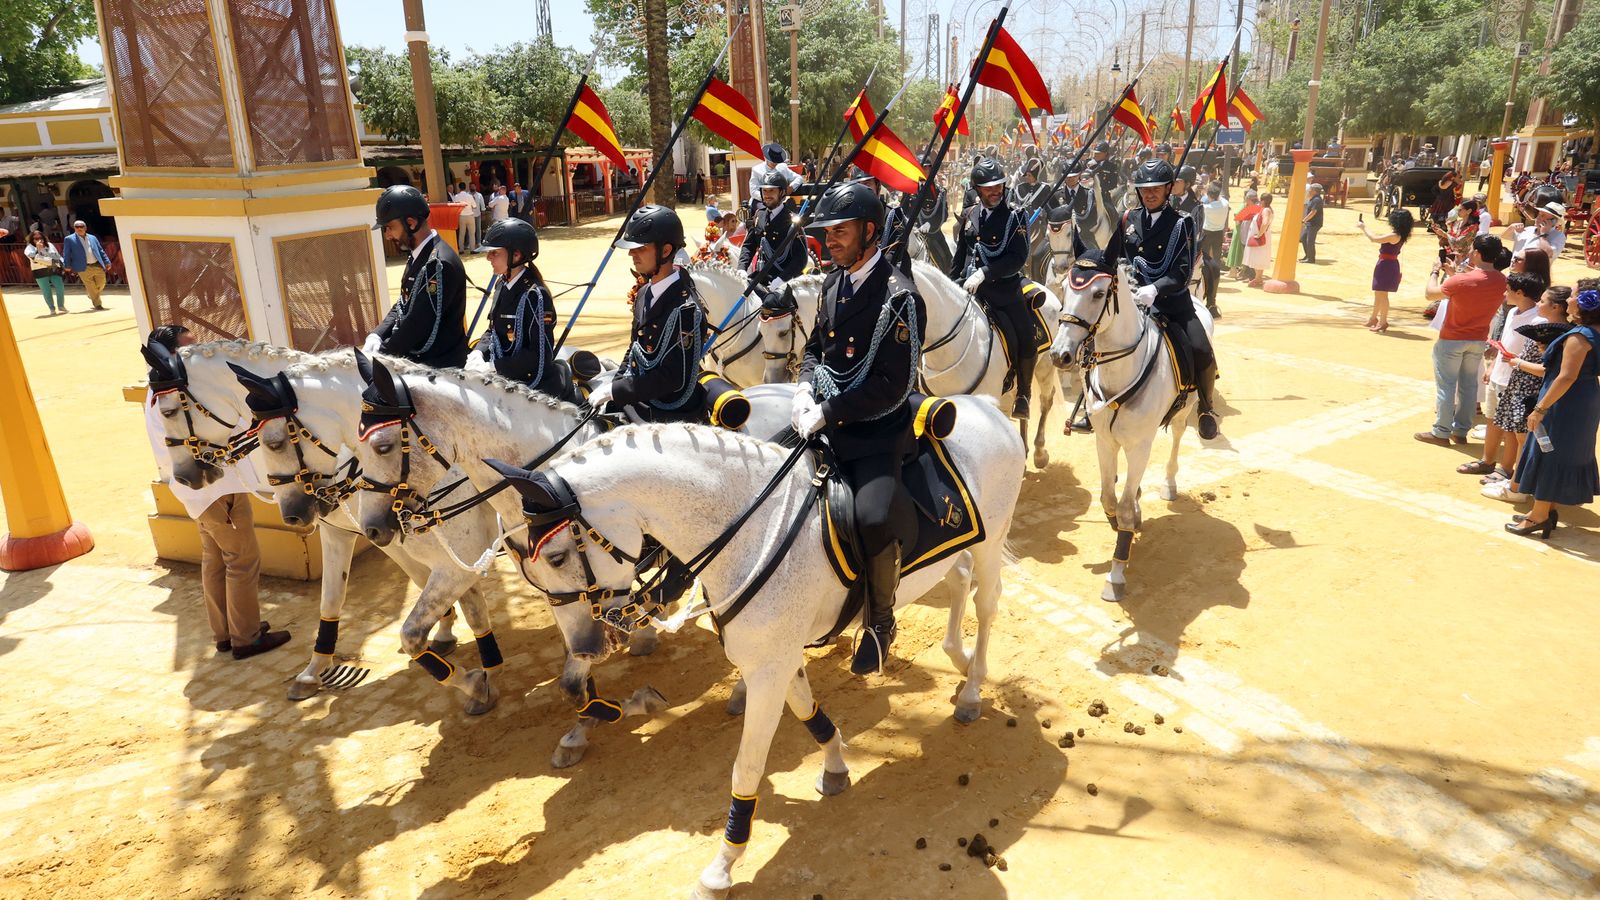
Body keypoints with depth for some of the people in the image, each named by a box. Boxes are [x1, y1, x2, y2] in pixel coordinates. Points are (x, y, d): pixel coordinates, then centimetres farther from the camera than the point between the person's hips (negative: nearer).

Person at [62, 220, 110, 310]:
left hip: (98, 266, 4)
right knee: (91, 287, -2)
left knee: (101, 284, 7)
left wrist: (107, 262, 9)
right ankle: (97, 304, 9)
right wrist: (67, 265, -7)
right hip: (84, 268, -4)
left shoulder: (92, 238, 15)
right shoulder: (69, 239, 5)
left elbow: (101, 251, 17)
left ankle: (91, 295, 36)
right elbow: (66, 254, 2)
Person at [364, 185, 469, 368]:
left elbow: (417, 325, -22)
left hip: (440, 366, -8)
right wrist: (376, 335, -1)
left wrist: (379, 355, -14)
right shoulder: (419, 257, 10)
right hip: (416, 359, 8)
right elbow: (402, 306, 15)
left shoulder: (439, 264, -21)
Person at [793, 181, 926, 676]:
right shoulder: (834, 282, 11)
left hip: (876, 430, -8)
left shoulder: (898, 297, -13)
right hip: (826, 420, 8)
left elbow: (892, 385, -17)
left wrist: (829, 412, -18)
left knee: (873, 516, -28)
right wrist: (805, 387, -1)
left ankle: (880, 621, 2)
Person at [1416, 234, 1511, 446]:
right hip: (1478, 341, 6)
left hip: (1452, 340, -6)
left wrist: (1436, 271, 3)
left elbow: (1431, 293, -12)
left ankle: (1441, 432, 8)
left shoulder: (1461, 280, -25)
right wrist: (1453, 272, 10)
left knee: (1446, 385, 3)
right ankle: (1461, 431, 22)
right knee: (1468, 385, 14)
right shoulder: (1501, 281, -5)